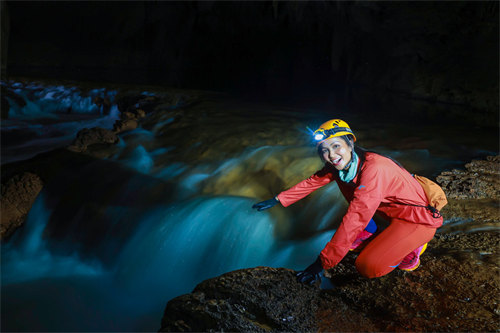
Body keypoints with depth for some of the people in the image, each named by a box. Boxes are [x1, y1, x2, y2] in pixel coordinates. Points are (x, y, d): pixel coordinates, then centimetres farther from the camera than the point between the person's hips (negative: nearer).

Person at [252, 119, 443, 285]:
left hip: (420, 217, -8)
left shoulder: (374, 168, -32)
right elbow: (311, 183, 5)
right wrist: (277, 200, 5)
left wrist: (323, 262, -33)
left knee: (368, 267, -20)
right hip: (394, 212, 8)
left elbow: (354, 219, -35)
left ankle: (412, 247, 2)